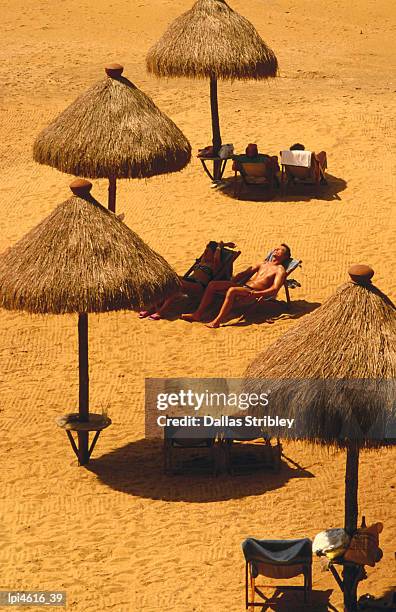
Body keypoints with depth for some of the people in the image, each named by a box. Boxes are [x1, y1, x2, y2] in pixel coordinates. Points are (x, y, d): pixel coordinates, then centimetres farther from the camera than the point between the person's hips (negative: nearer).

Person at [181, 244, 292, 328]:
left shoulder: (280, 270, 3)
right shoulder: (262, 264, 27)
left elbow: (274, 290, -12)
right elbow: (245, 273, 27)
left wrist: (255, 294, -24)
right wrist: (230, 282, 10)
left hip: (253, 292, -8)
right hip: (242, 286, 8)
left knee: (232, 291, -38)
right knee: (212, 285, -6)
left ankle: (217, 321, -40)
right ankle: (198, 314, -10)